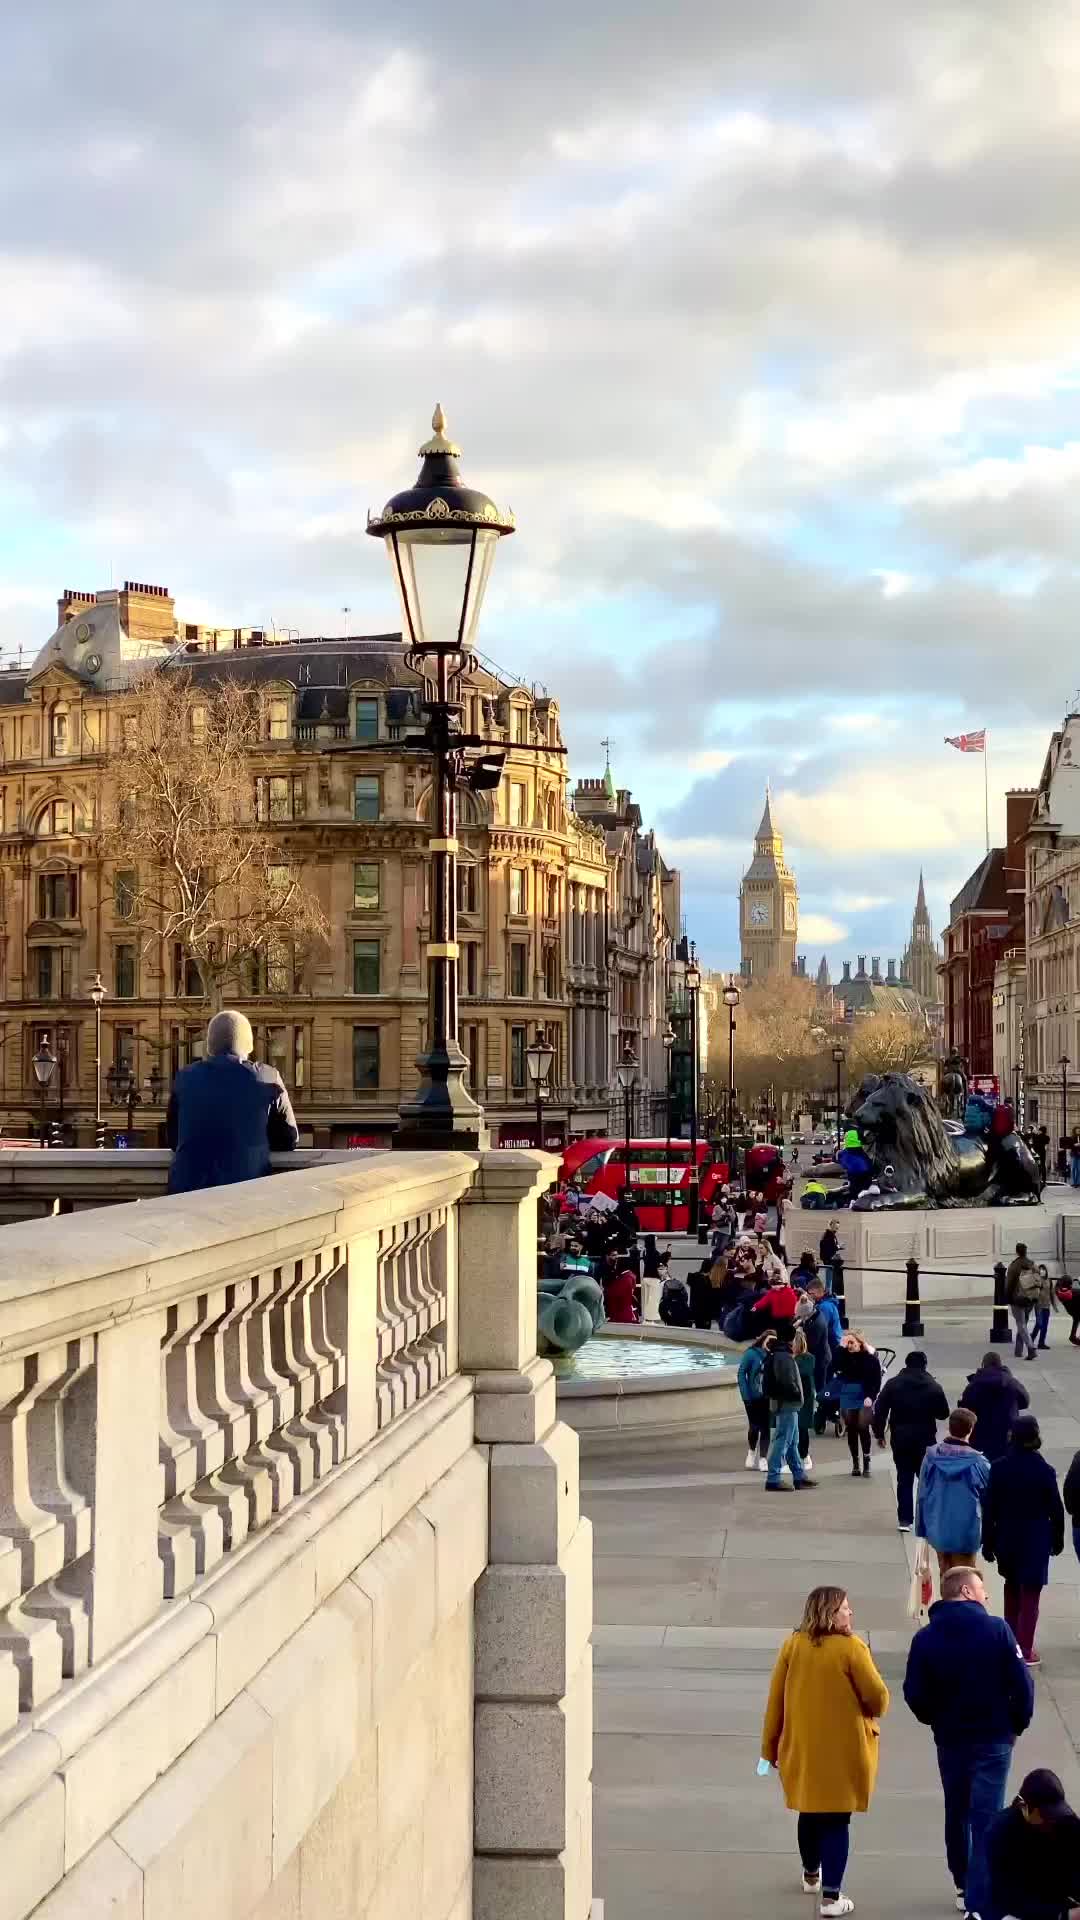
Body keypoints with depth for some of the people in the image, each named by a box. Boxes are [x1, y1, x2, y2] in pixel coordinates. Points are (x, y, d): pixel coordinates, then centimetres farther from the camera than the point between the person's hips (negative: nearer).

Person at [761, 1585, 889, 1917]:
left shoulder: (793, 1645, -3)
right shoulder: (851, 1648, -15)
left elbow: (775, 1699, 1)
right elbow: (877, 1697, -12)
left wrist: (770, 1746, 10)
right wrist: (876, 1710, 12)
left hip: (802, 1747, 4)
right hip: (843, 1750, -4)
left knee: (810, 1812, 22)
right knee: (837, 1820, 2)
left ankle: (811, 1876, 41)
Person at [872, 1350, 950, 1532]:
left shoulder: (892, 1384, -1)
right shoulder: (933, 1387, -3)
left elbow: (879, 1410, -3)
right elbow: (943, 1413, 3)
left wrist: (880, 1433, 6)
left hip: (900, 1439, 1)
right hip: (925, 1439, -1)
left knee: (904, 1479, 6)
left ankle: (905, 1519, 2)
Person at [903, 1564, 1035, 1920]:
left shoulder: (925, 1638, -6)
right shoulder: (997, 1630, -11)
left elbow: (915, 1694, -7)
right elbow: (1021, 1684, -12)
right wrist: (1018, 1723, 5)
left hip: (950, 1739, 3)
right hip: (994, 1738, -3)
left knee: (957, 1813, 20)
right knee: (986, 1818, -1)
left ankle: (964, 1887, 33)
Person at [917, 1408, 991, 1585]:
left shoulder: (931, 1456, -8)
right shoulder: (977, 1462, -18)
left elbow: (922, 1495, 0)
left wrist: (922, 1527, 12)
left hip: (937, 1529, 4)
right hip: (965, 1532, -4)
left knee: (945, 1576, 18)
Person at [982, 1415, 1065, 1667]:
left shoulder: (999, 1468, -9)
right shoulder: (1044, 1471, -16)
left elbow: (989, 1508, -5)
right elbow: (1056, 1509, -7)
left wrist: (988, 1541, 4)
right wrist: (1057, 1539, 8)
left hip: (1006, 1538, 3)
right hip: (1036, 1539, -3)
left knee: (1012, 1585, 23)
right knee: (1030, 1593, 4)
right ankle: (1024, 1649, 3)